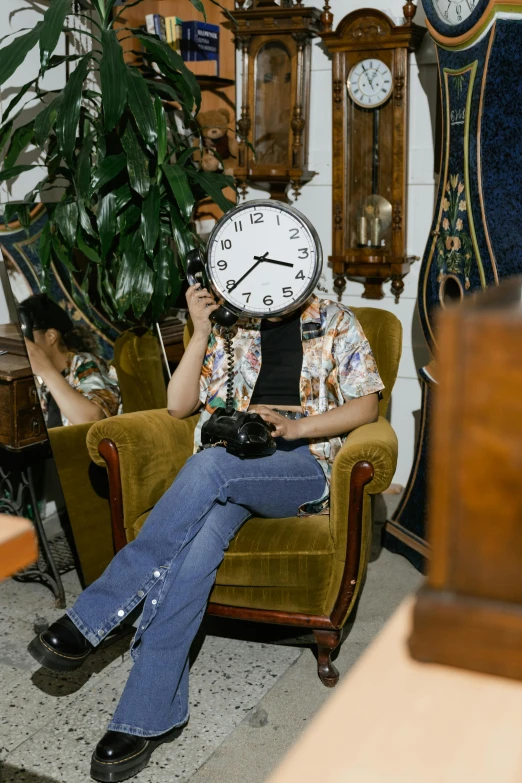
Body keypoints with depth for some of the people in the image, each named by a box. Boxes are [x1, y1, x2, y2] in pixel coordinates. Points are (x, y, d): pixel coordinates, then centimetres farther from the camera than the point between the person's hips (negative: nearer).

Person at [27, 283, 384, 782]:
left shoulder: (334, 322, 10)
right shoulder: (231, 328, 18)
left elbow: (366, 405, 2)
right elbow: (179, 405, 12)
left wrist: (294, 427, -12)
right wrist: (201, 332, 0)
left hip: (305, 465, -2)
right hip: (231, 469, 3)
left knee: (209, 464, -36)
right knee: (196, 540, -33)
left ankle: (91, 618, -32)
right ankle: (152, 715, -28)